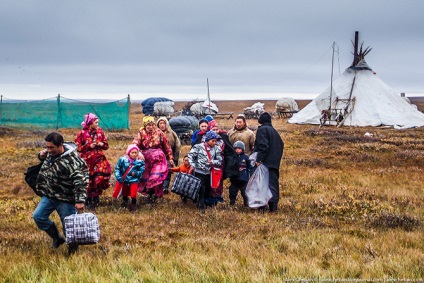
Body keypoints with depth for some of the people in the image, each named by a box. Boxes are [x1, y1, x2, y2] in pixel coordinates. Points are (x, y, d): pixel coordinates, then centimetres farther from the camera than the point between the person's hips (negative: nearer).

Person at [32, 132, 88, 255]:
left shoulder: (72, 161, -27)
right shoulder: (51, 153, 0)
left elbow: (80, 181, -30)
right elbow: (44, 159, 24)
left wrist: (80, 201, -34)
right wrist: (41, 156, -2)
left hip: (66, 200, -8)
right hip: (49, 196, 8)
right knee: (38, 216, 11)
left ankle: (72, 249, 21)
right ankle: (57, 238, 28)